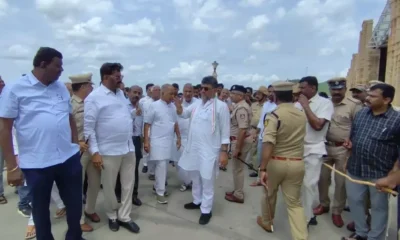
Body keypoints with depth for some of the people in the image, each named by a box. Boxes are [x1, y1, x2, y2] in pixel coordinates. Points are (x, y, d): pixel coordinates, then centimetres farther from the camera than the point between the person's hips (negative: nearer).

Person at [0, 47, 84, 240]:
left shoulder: (61, 88, 8)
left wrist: (76, 143, 11)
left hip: (69, 158, 4)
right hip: (36, 164, -4)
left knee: (75, 204, 16)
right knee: (41, 209, 16)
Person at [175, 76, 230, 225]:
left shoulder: (221, 106, -12)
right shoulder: (196, 104, 6)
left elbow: (225, 131, -12)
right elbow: (183, 113, 14)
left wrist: (224, 152, -15)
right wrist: (178, 106, -9)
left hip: (209, 150, -6)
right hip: (193, 148, 7)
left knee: (207, 181, 6)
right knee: (195, 177, 21)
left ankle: (206, 210, 22)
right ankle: (197, 201, 41)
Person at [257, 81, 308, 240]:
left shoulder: (274, 116, -15)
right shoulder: (302, 116, 3)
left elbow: (268, 144, -26)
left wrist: (263, 169, -26)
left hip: (276, 162, -3)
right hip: (297, 163, 4)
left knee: (269, 194, 22)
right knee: (294, 202, 13)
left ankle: (266, 222, 44)